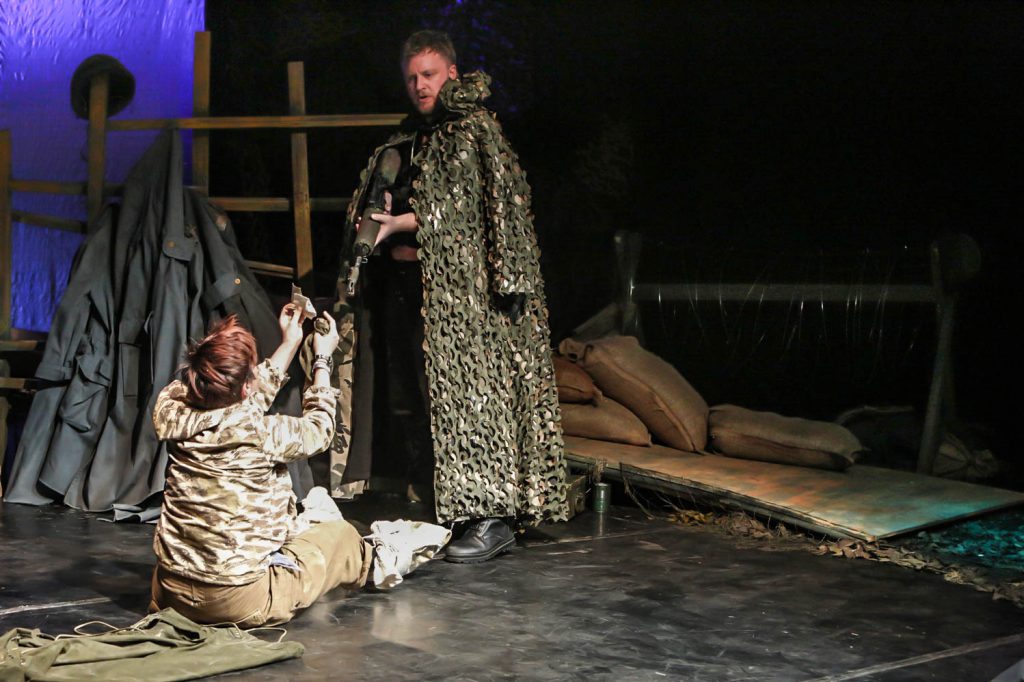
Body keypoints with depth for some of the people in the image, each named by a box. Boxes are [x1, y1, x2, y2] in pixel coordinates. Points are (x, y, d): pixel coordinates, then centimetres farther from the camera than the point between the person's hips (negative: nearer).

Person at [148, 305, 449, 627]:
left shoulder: (174, 415, -7)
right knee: (339, 534, 20)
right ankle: (380, 558, 50)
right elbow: (318, 429, 0)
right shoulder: (261, 433, -23)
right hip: (239, 602, -5)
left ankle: (305, 525, 61)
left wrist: (288, 345, 21)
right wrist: (322, 359, 13)